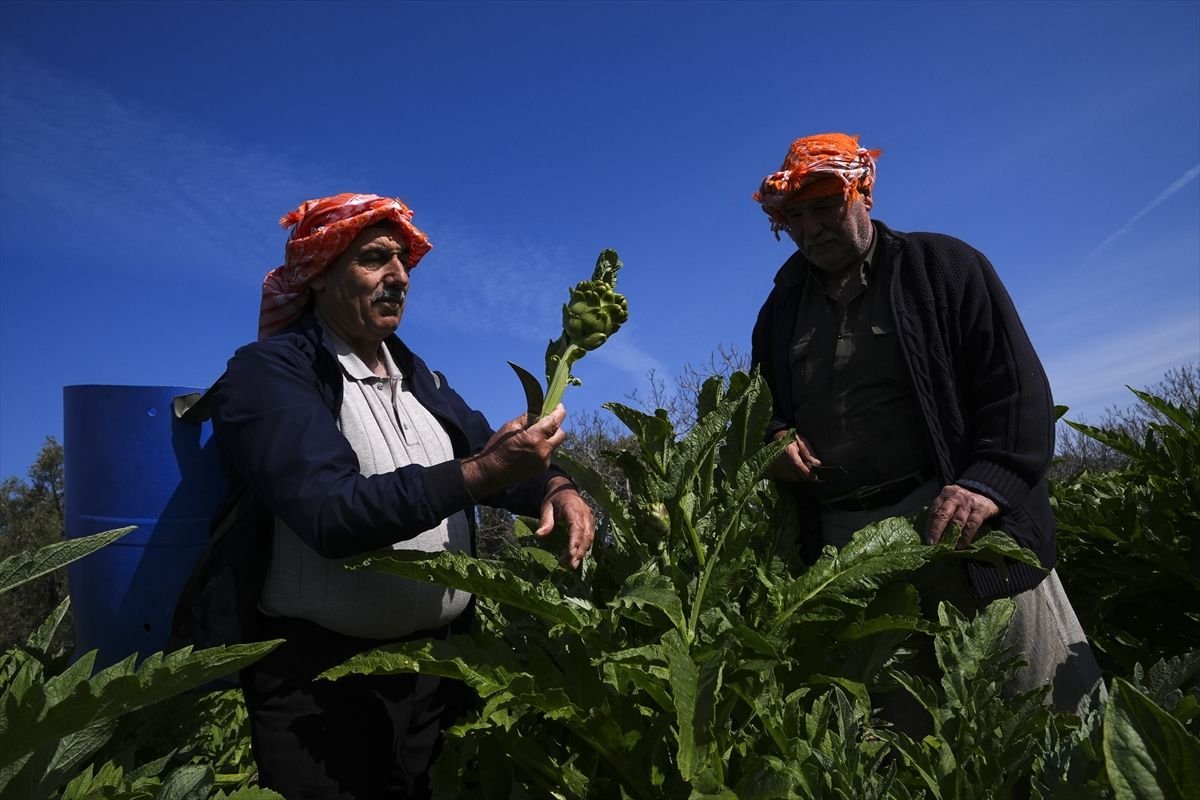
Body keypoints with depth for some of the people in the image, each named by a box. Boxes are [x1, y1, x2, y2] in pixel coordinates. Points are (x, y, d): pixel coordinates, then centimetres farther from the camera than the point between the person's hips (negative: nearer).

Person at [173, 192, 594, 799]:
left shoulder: (419, 378, 11)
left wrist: (555, 487, -14)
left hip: (441, 662, 7)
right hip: (321, 676, -6)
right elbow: (330, 514, -25)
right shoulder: (268, 372, -11)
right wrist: (480, 472, -30)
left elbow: (495, 456, 8)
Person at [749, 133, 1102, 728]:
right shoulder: (781, 310, 17)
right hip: (842, 546, 3)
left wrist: (988, 481, -18)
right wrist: (774, 441, 0)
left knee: (1053, 708, -2)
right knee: (905, 727, 7)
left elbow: (1016, 384, -2)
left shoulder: (943, 266, 6)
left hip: (957, 517, -3)